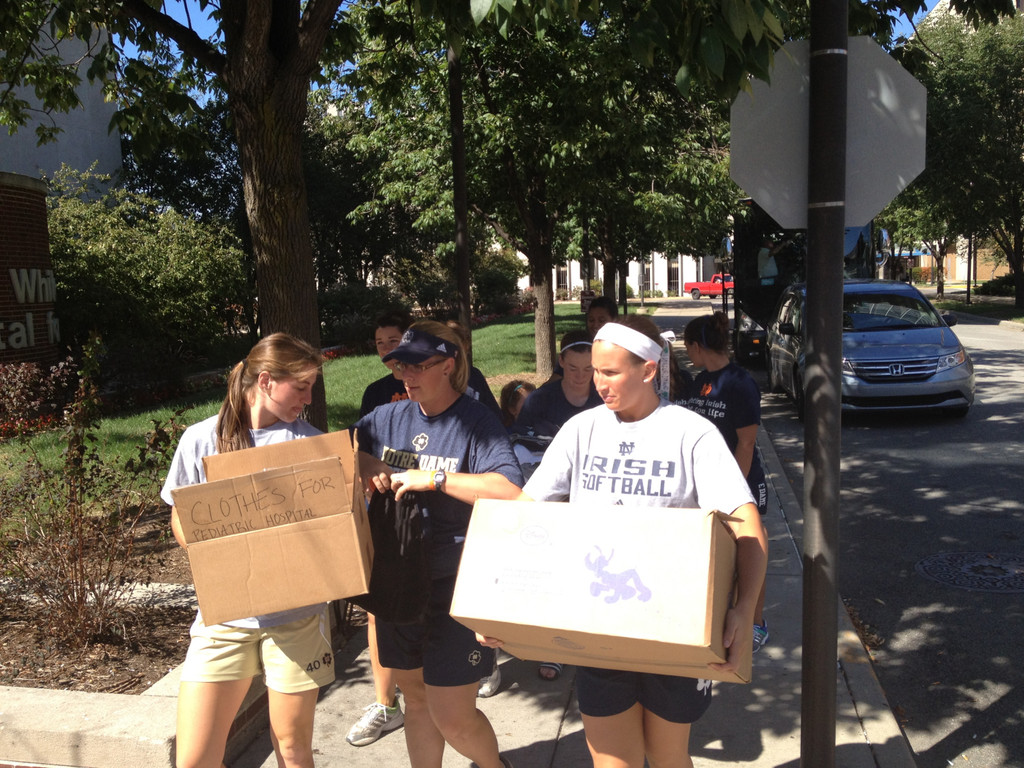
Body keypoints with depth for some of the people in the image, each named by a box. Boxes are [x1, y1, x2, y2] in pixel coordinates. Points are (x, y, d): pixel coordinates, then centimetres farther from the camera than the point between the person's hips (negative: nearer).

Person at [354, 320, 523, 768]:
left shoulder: (476, 422, -13)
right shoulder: (388, 418, 5)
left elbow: (511, 491, -25)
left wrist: (434, 479, -27)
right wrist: (365, 463, -7)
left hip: (457, 587, -6)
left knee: (452, 718, 0)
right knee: (415, 698, 20)